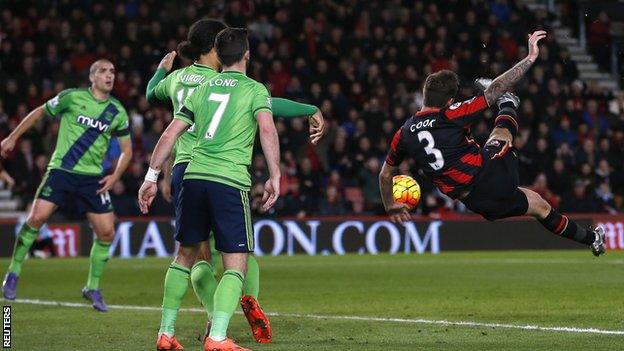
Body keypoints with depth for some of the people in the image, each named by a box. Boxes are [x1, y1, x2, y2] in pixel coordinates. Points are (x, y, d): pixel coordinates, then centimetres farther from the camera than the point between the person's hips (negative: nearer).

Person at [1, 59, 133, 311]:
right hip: (61, 170, -3)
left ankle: (93, 288, 14)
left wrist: (115, 176, -1)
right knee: (36, 218, -17)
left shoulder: (117, 111, 5)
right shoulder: (72, 97, -3)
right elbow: (40, 112, 11)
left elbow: (126, 150, 15)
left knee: (106, 232, -5)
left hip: (92, 177, 3)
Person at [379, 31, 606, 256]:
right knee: (502, 132, 25)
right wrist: (530, 58, -8)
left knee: (538, 205, 27)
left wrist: (391, 207, 30)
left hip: (475, 202, 5)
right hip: (493, 173, -5)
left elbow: (385, 175, 11)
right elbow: (494, 90, -14)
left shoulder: (403, 134, 0)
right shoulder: (450, 115, -14)